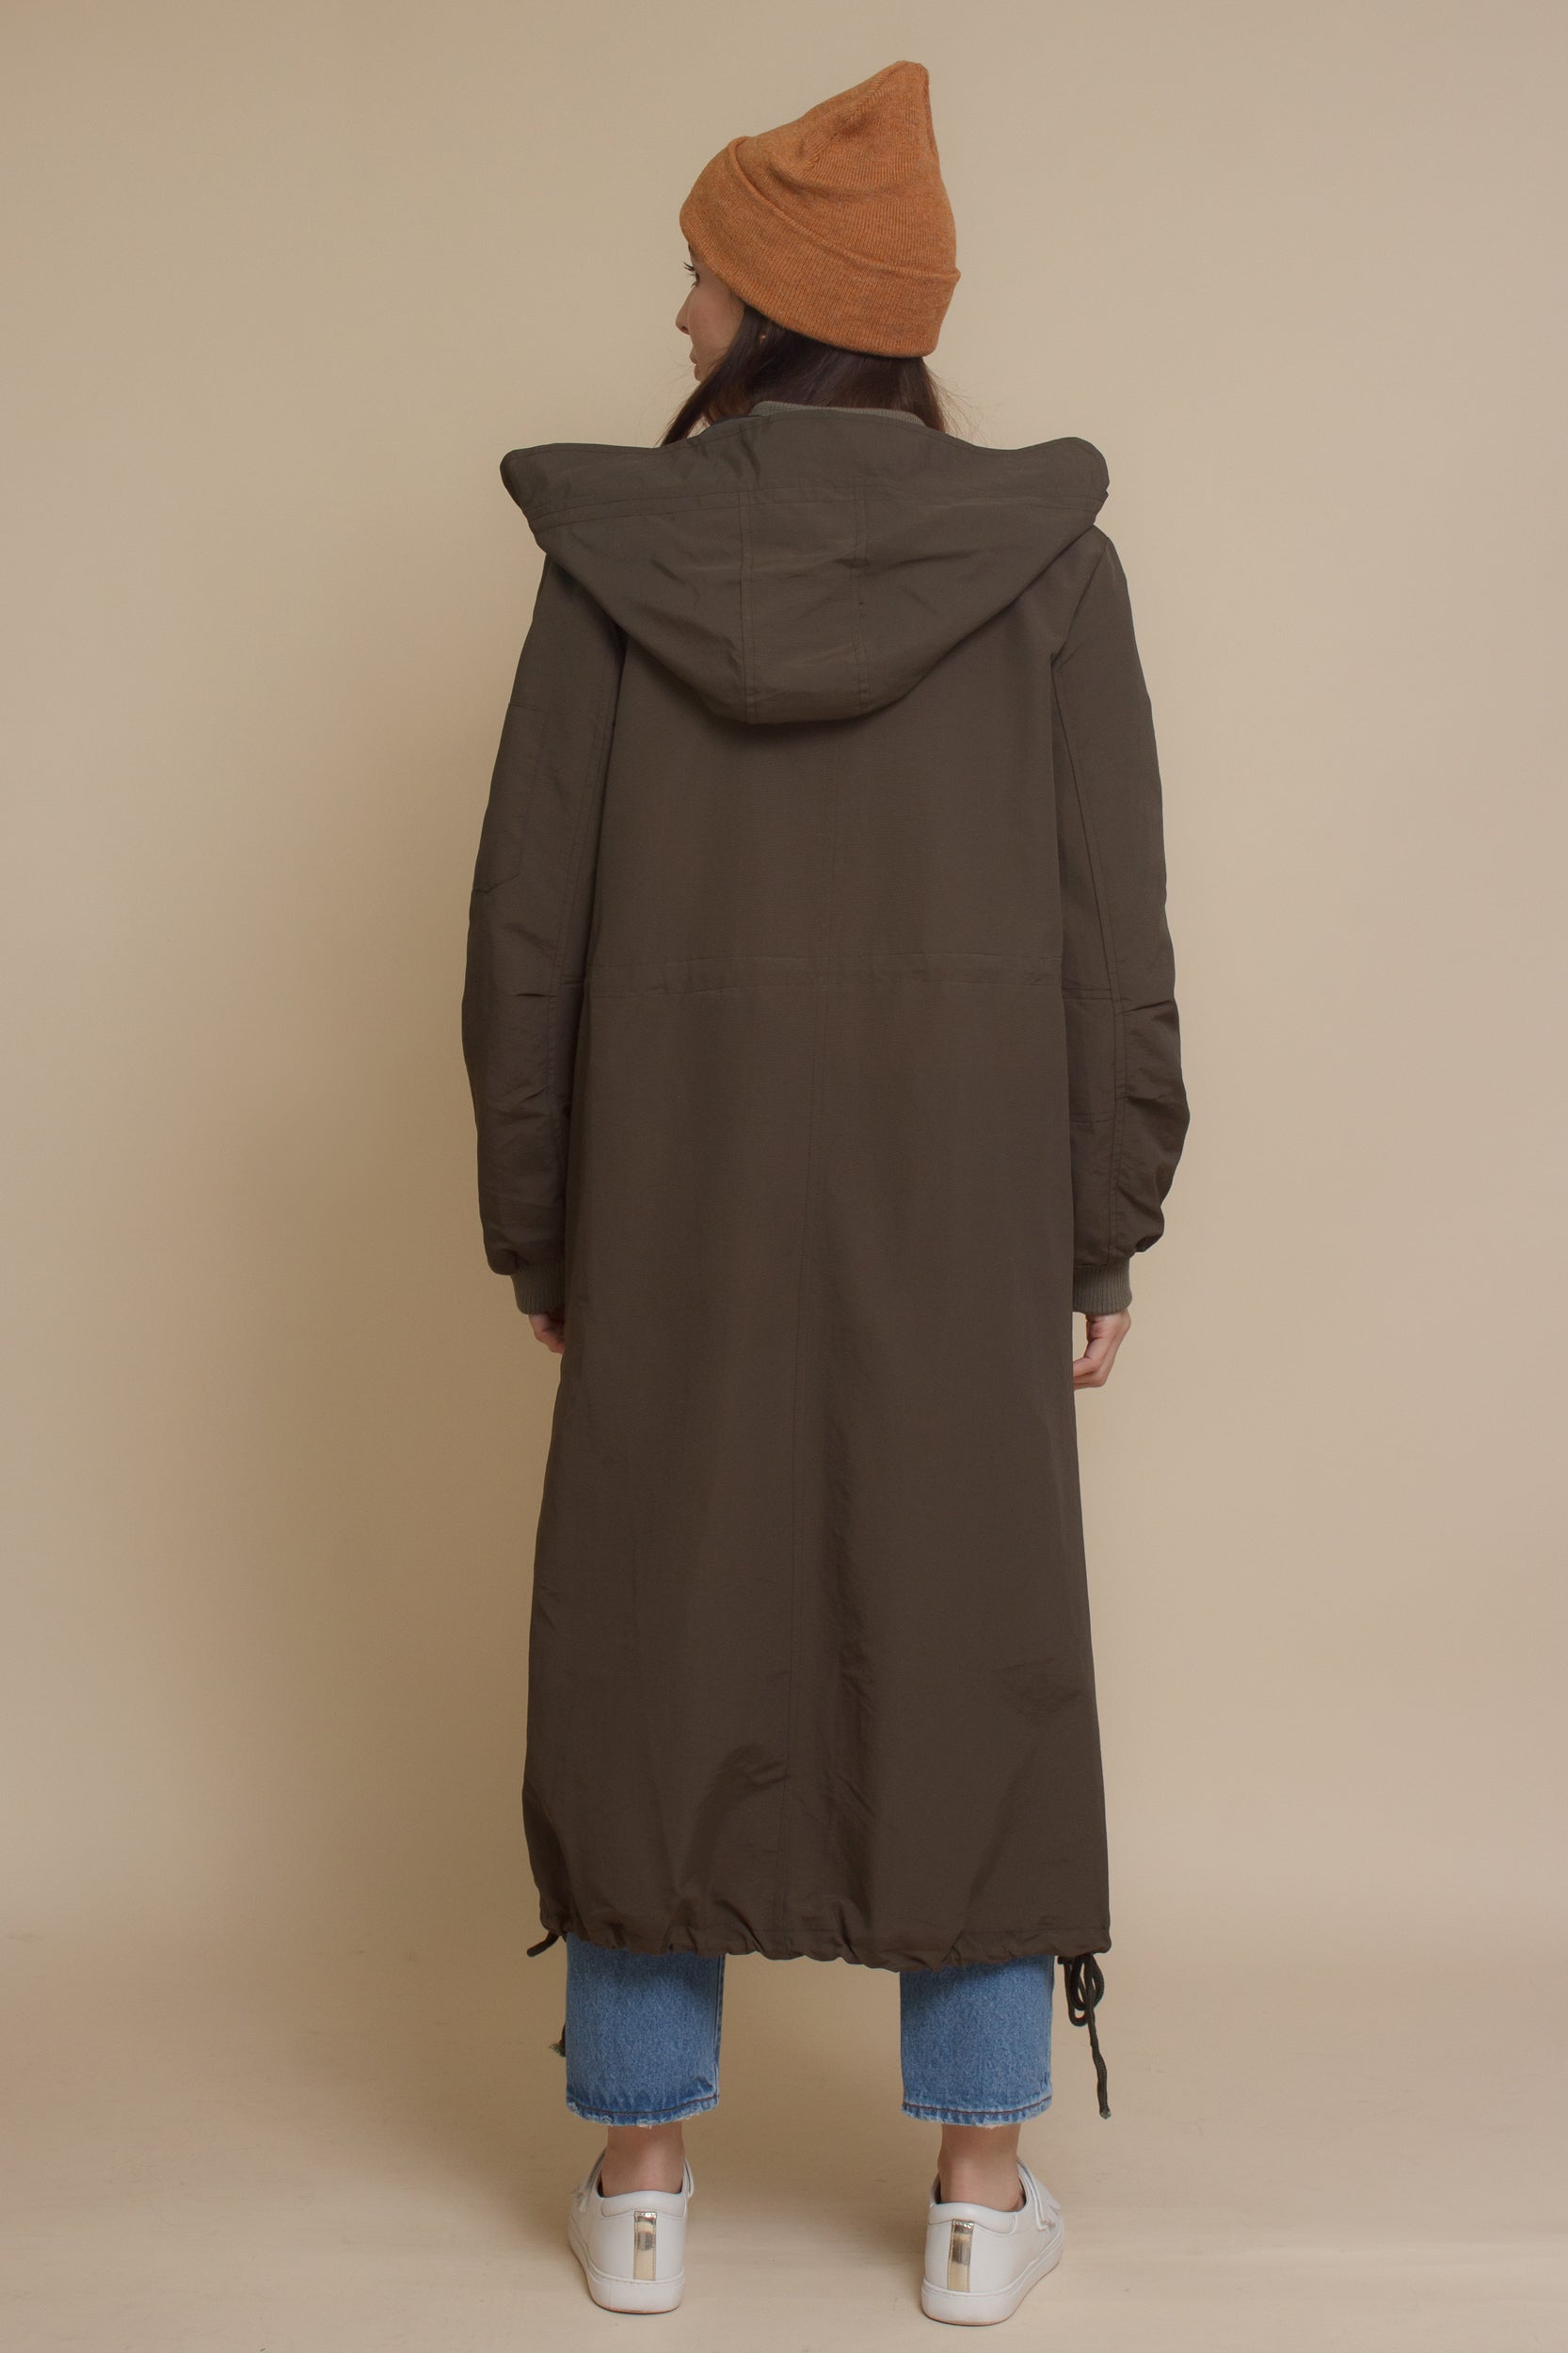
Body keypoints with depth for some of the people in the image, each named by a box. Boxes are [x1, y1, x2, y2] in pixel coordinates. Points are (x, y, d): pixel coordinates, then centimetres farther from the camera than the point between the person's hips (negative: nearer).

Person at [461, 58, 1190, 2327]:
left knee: (658, 1628, 12)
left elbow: (529, 921, -2)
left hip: (679, 1192, 0)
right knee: (969, 1643, 10)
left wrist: (532, 1226, 7)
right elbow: (1112, 930, -4)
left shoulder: (613, 557, -4)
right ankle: (983, 2185, 18)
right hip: (965, 1196, 0)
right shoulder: (1047, 554, -3)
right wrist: (1107, 1233, 4)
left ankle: (642, 2170, 21)